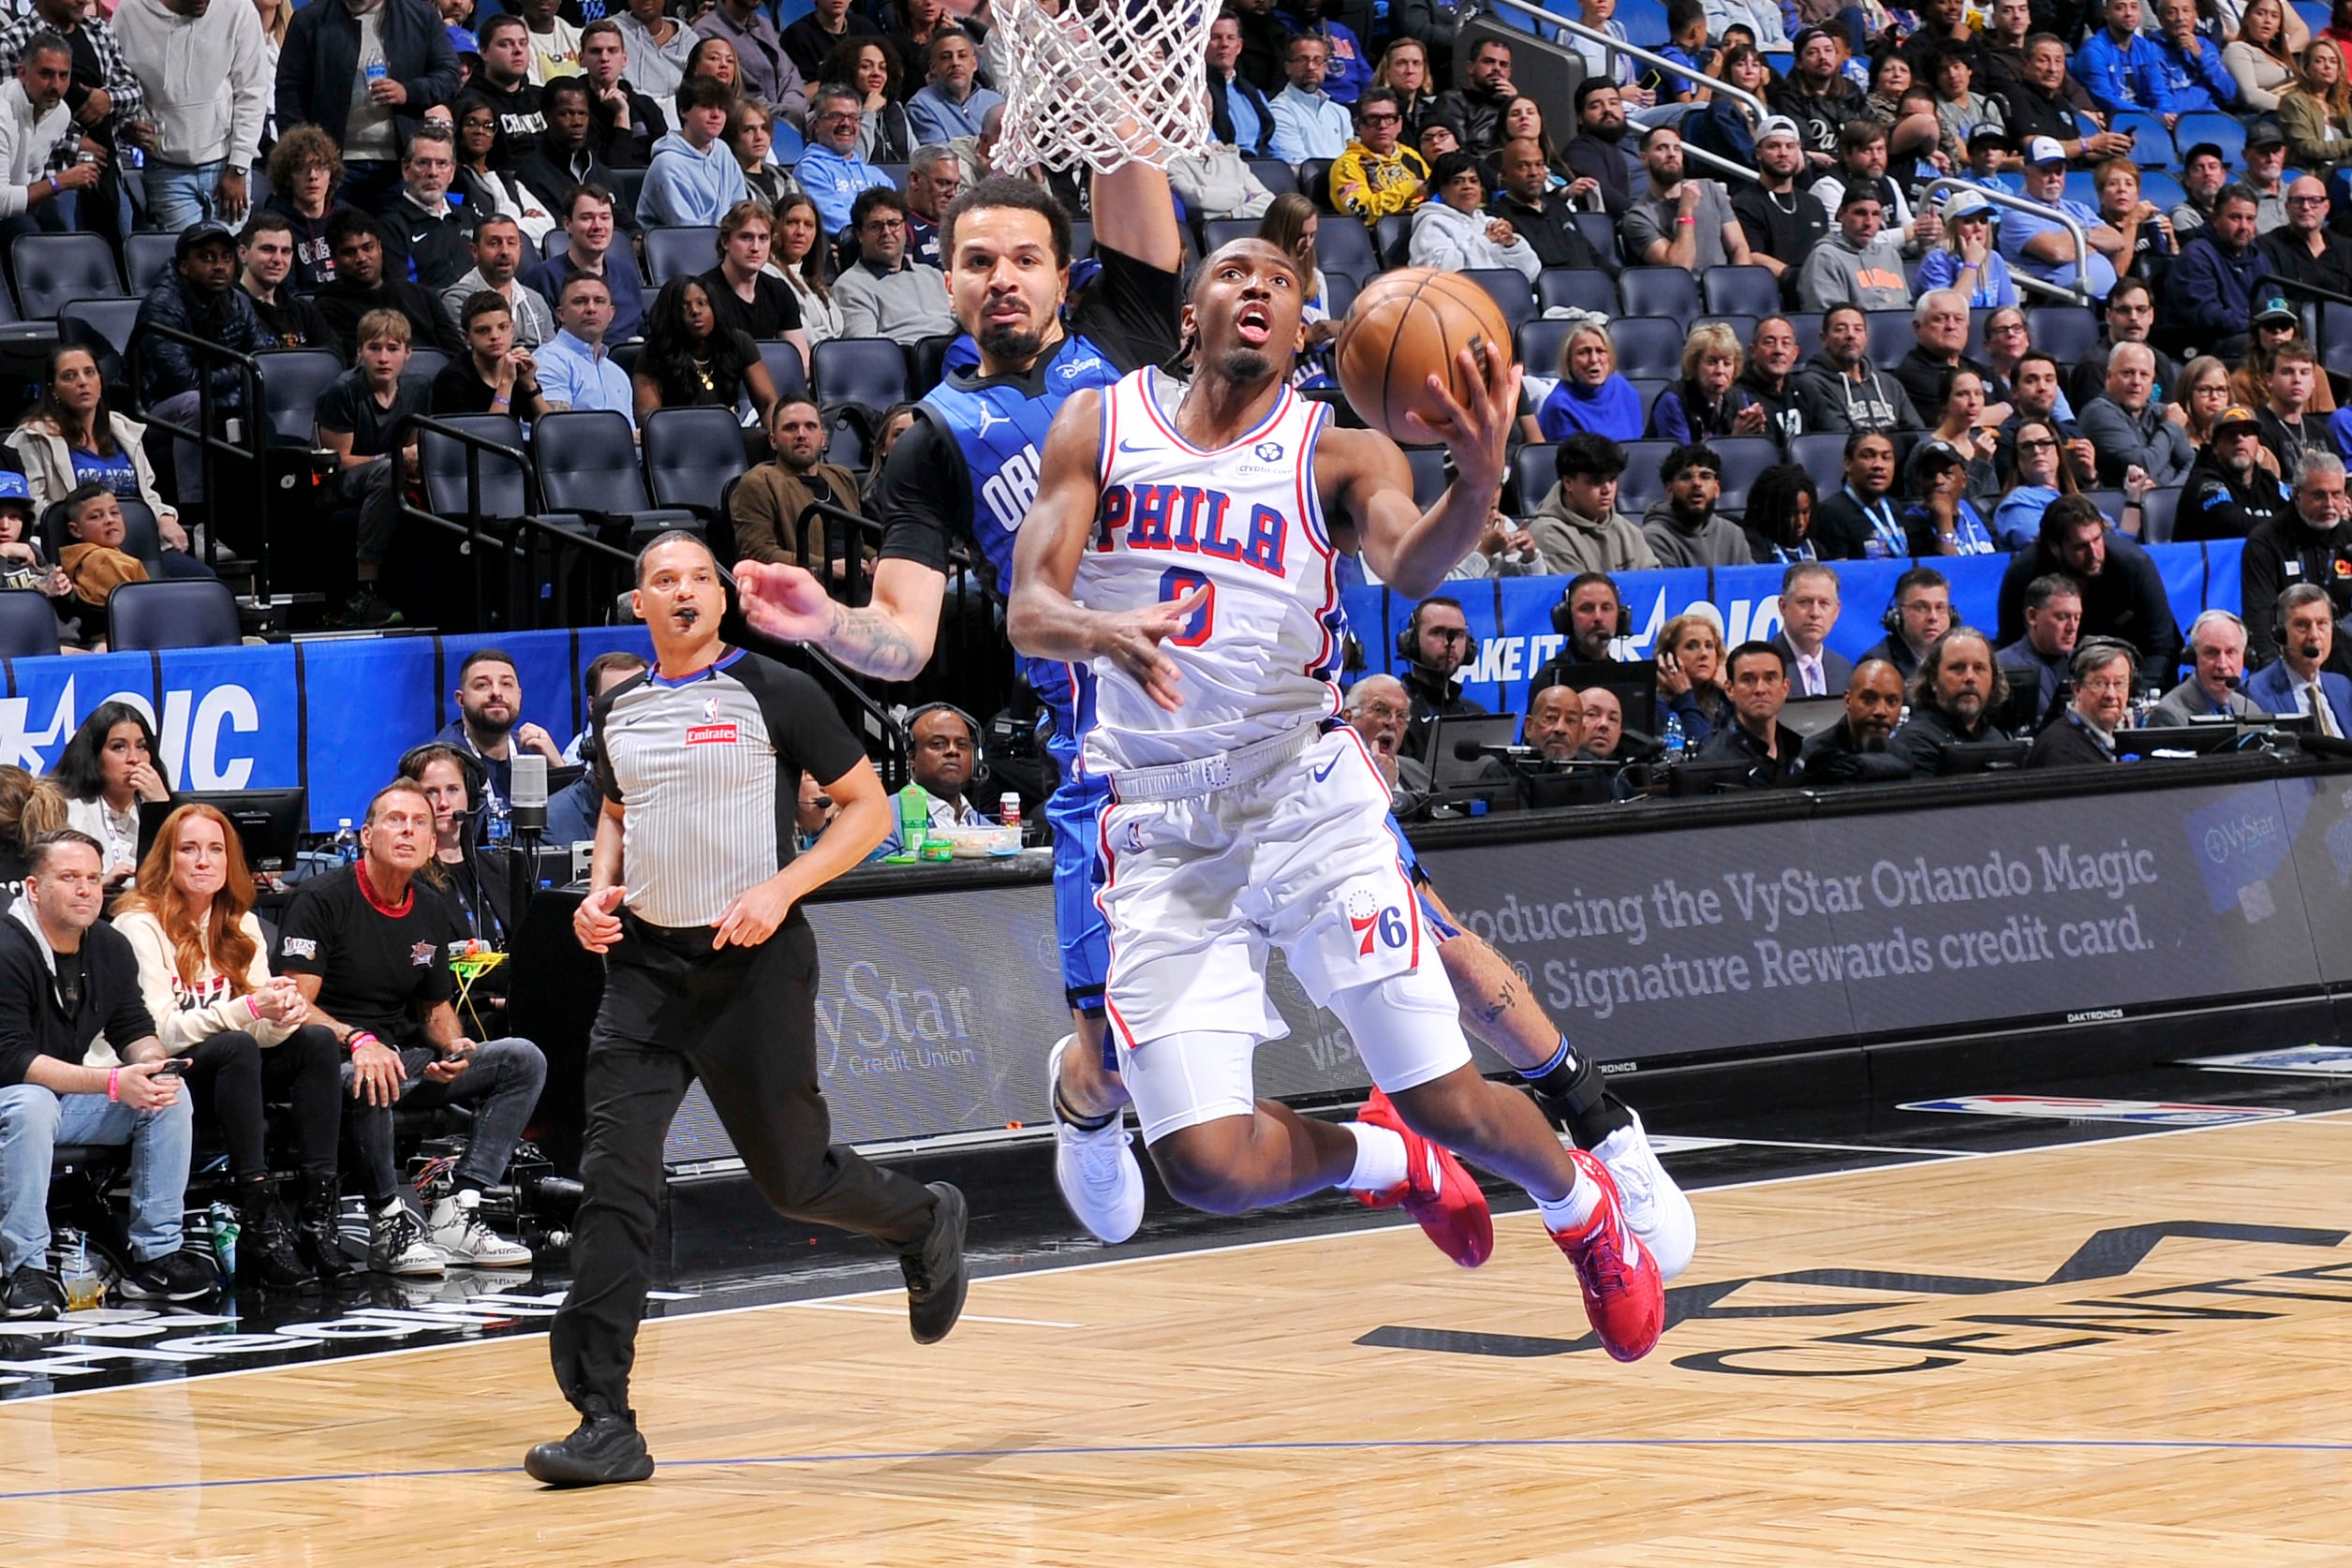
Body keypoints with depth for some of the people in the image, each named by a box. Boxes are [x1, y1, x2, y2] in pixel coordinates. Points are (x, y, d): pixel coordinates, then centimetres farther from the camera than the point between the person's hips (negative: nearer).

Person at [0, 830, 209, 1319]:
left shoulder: (110, 947, 2)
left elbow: (135, 1030, 6)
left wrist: (150, 1064, -21)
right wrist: (112, 1082, -34)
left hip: (75, 1097, 7)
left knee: (170, 1096, -10)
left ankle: (155, 1255, -7)